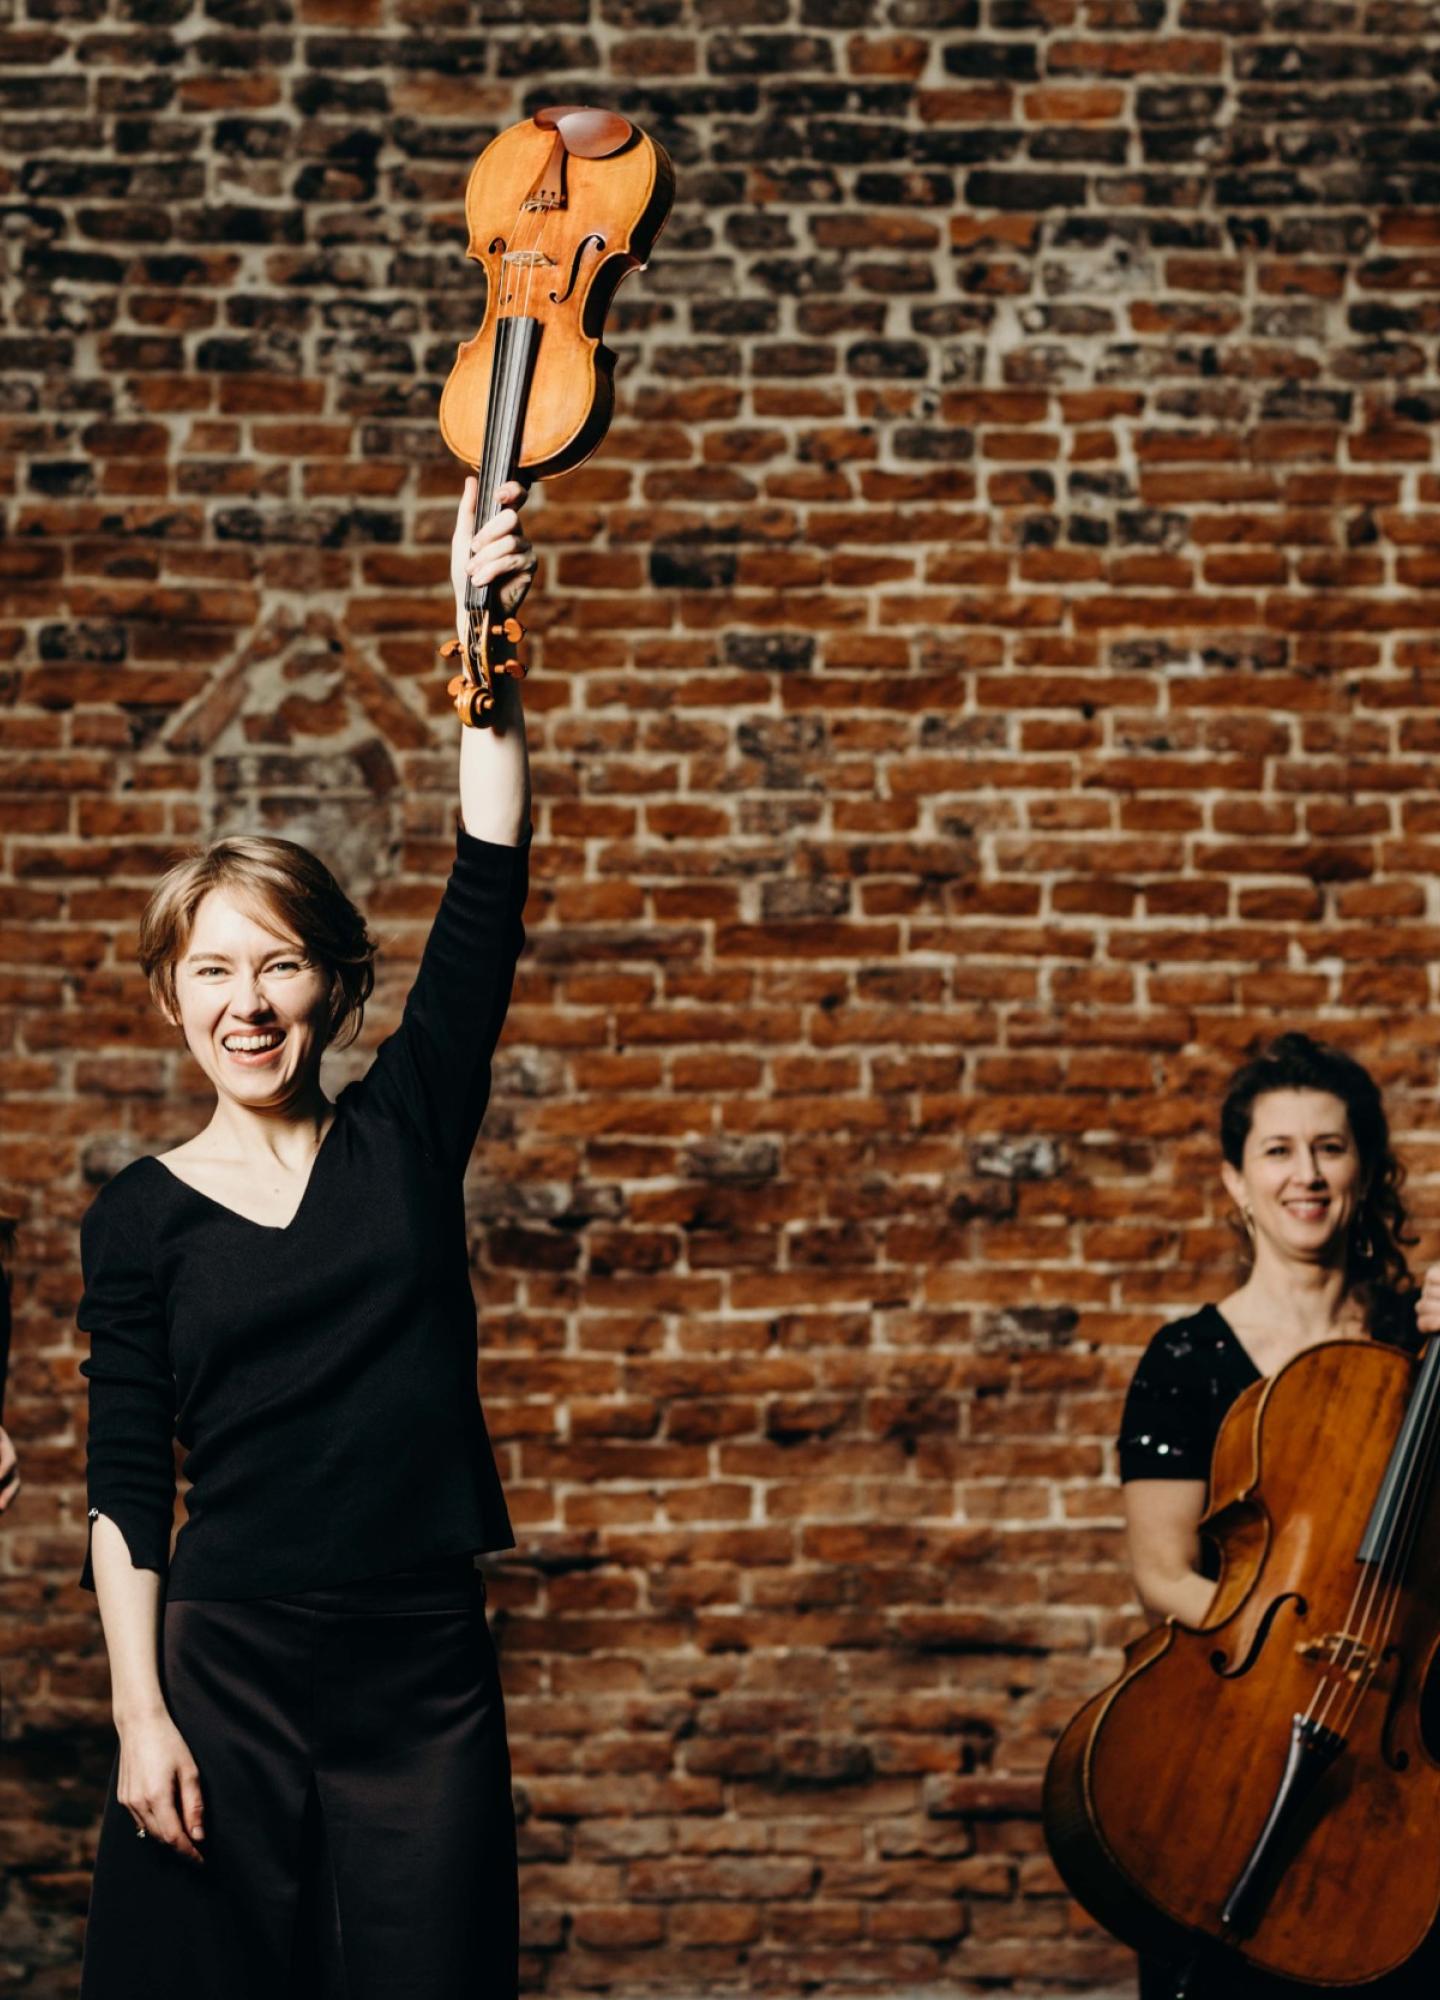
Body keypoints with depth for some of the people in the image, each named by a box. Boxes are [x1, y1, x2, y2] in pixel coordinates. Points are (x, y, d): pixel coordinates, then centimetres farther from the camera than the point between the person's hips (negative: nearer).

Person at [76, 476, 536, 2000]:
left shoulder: (407, 1133, 6)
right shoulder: (140, 1219, 3)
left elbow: (486, 899, -2)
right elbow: (125, 1487, 0)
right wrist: (140, 1715, -7)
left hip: (426, 1669, 1)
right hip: (224, 1667, -1)